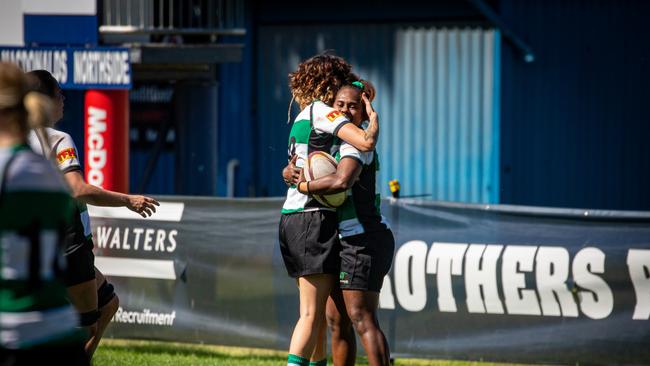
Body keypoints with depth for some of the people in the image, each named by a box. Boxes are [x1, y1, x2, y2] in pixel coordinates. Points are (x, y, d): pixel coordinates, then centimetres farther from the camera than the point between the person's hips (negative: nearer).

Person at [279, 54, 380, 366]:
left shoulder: (303, 117, 20)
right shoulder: (321, 111, -7)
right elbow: (366, 142, -20)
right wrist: (374, 117, -2)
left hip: (293, 219, 9)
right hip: (314, 219, -9)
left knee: (317, 313, 15)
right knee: (312, 314, -12)